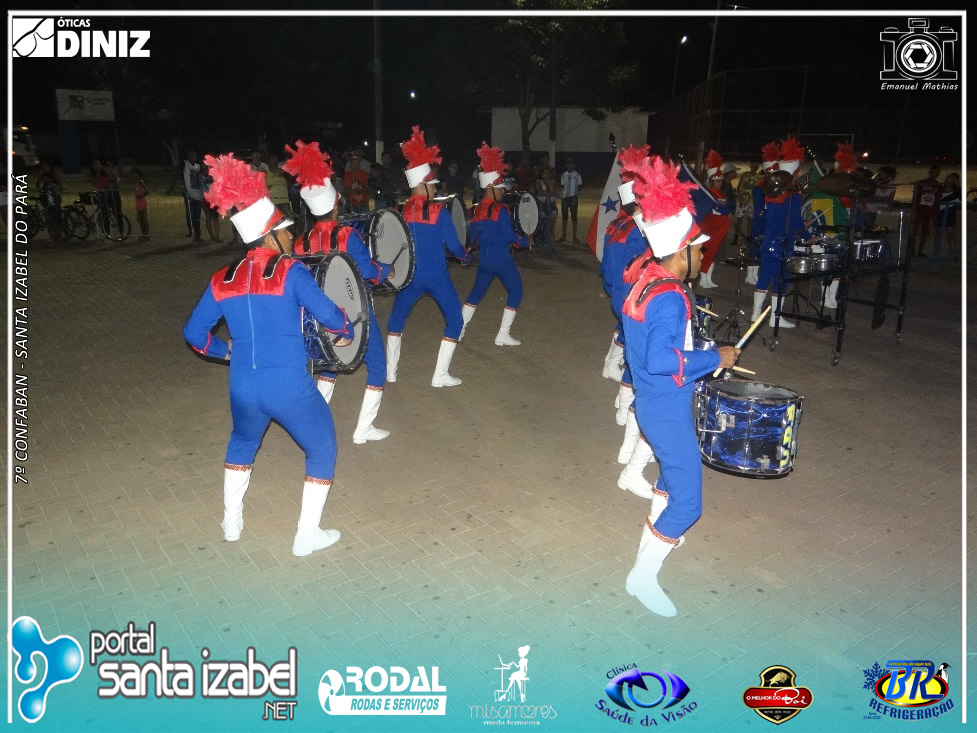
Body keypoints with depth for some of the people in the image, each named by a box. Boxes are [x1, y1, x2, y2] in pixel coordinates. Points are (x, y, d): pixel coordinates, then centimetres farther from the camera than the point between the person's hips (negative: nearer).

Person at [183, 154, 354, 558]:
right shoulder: (290, 271, -12)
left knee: (243, 443, 33)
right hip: (290, 387, -5)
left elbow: (194, 333, 10)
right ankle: (307, 534, 20)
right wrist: (345, 332, 4)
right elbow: (329, 315, -17)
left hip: (243, 388, 5)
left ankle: (232, 521, 43)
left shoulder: (222, 280, 4)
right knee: (322, 448, 17)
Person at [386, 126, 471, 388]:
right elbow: (453, 244, -7)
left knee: (397, 317, 23)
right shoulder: (438, 211, -11)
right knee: (454, 320, 10)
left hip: (411, 276, 4)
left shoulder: (401, 211, -1)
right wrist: (465, 256, 13)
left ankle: (390, 370, 24)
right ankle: (440, 375, 5)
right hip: (437, 276, -4)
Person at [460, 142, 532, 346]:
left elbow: (474, 237, 11)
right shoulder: (500, 210, -16)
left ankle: (459, 330, 20)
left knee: (477, 292, 20)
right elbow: (510, 236, -17)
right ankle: (503, 335, 4)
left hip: (484, 259, 7)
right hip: (502, 259, -7)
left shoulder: (477, 210, 5)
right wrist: (527, 240, -1)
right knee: (515, 292, 7)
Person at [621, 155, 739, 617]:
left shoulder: (645, 281, 4)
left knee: (674, 473, 30)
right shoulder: (670, 298, -26)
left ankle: (651, 540, 50)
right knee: (686, 502, -1)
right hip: (668, 410, -10)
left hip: (653, 403, 11)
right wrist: (715, 358, -23)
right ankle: (643, 576, 12)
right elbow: (661, 361, -34)